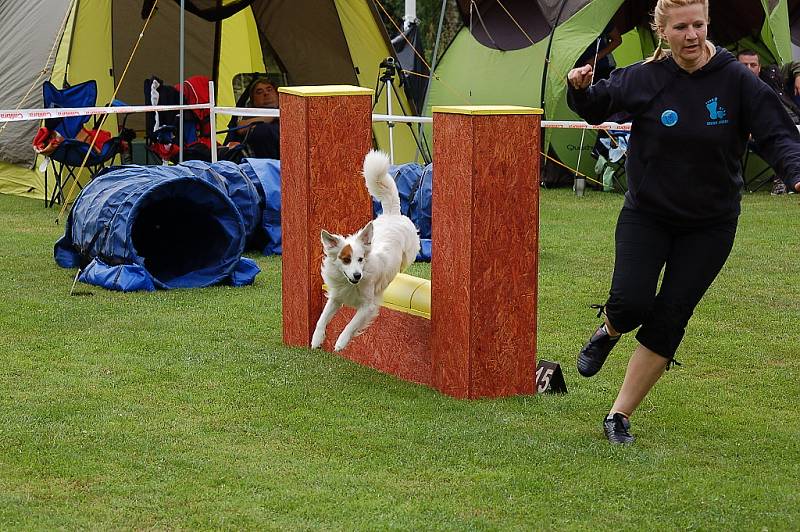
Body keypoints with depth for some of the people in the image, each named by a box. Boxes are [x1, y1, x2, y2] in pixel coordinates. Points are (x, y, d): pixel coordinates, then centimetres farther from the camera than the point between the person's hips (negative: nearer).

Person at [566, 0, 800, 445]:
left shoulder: (736, 79, -12)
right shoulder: (645, 78, -8)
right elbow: (596, 107, 8)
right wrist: (580, 90, -14)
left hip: (710, 224, 0)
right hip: (647, 213, 0)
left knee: (669, 320, -1)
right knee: (631, 304, -17)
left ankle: (620, 415, 13)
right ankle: (608, 332, 22)